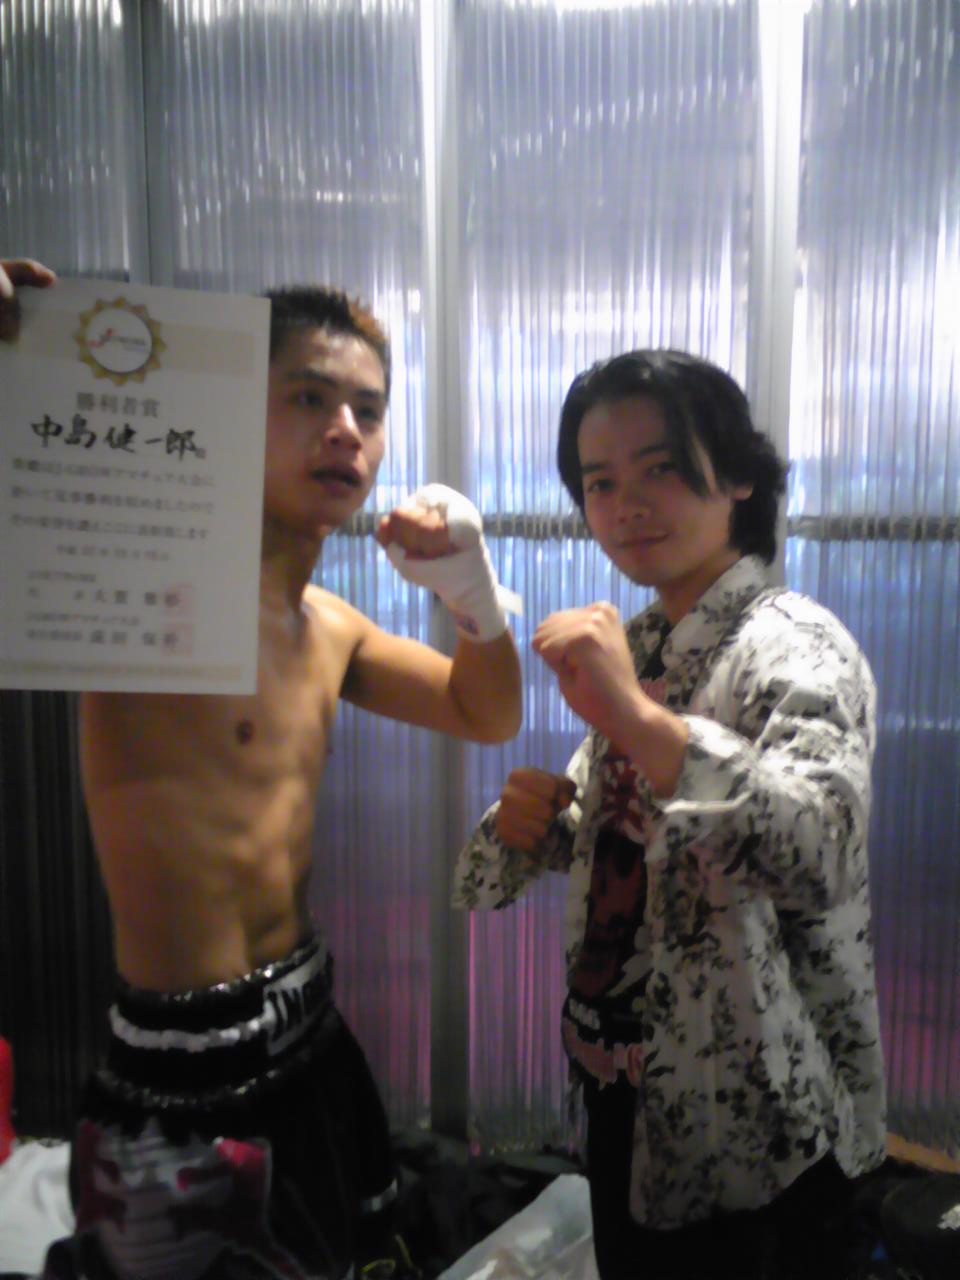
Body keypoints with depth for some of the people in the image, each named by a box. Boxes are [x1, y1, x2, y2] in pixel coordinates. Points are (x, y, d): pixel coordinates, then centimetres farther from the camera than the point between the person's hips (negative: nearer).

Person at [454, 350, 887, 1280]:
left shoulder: (796, 646, -19)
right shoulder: (635, 645, 3)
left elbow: (820, 854, -36)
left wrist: (638, 717, -46)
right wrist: (532, 823, -10)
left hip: (751, 1120, -7)